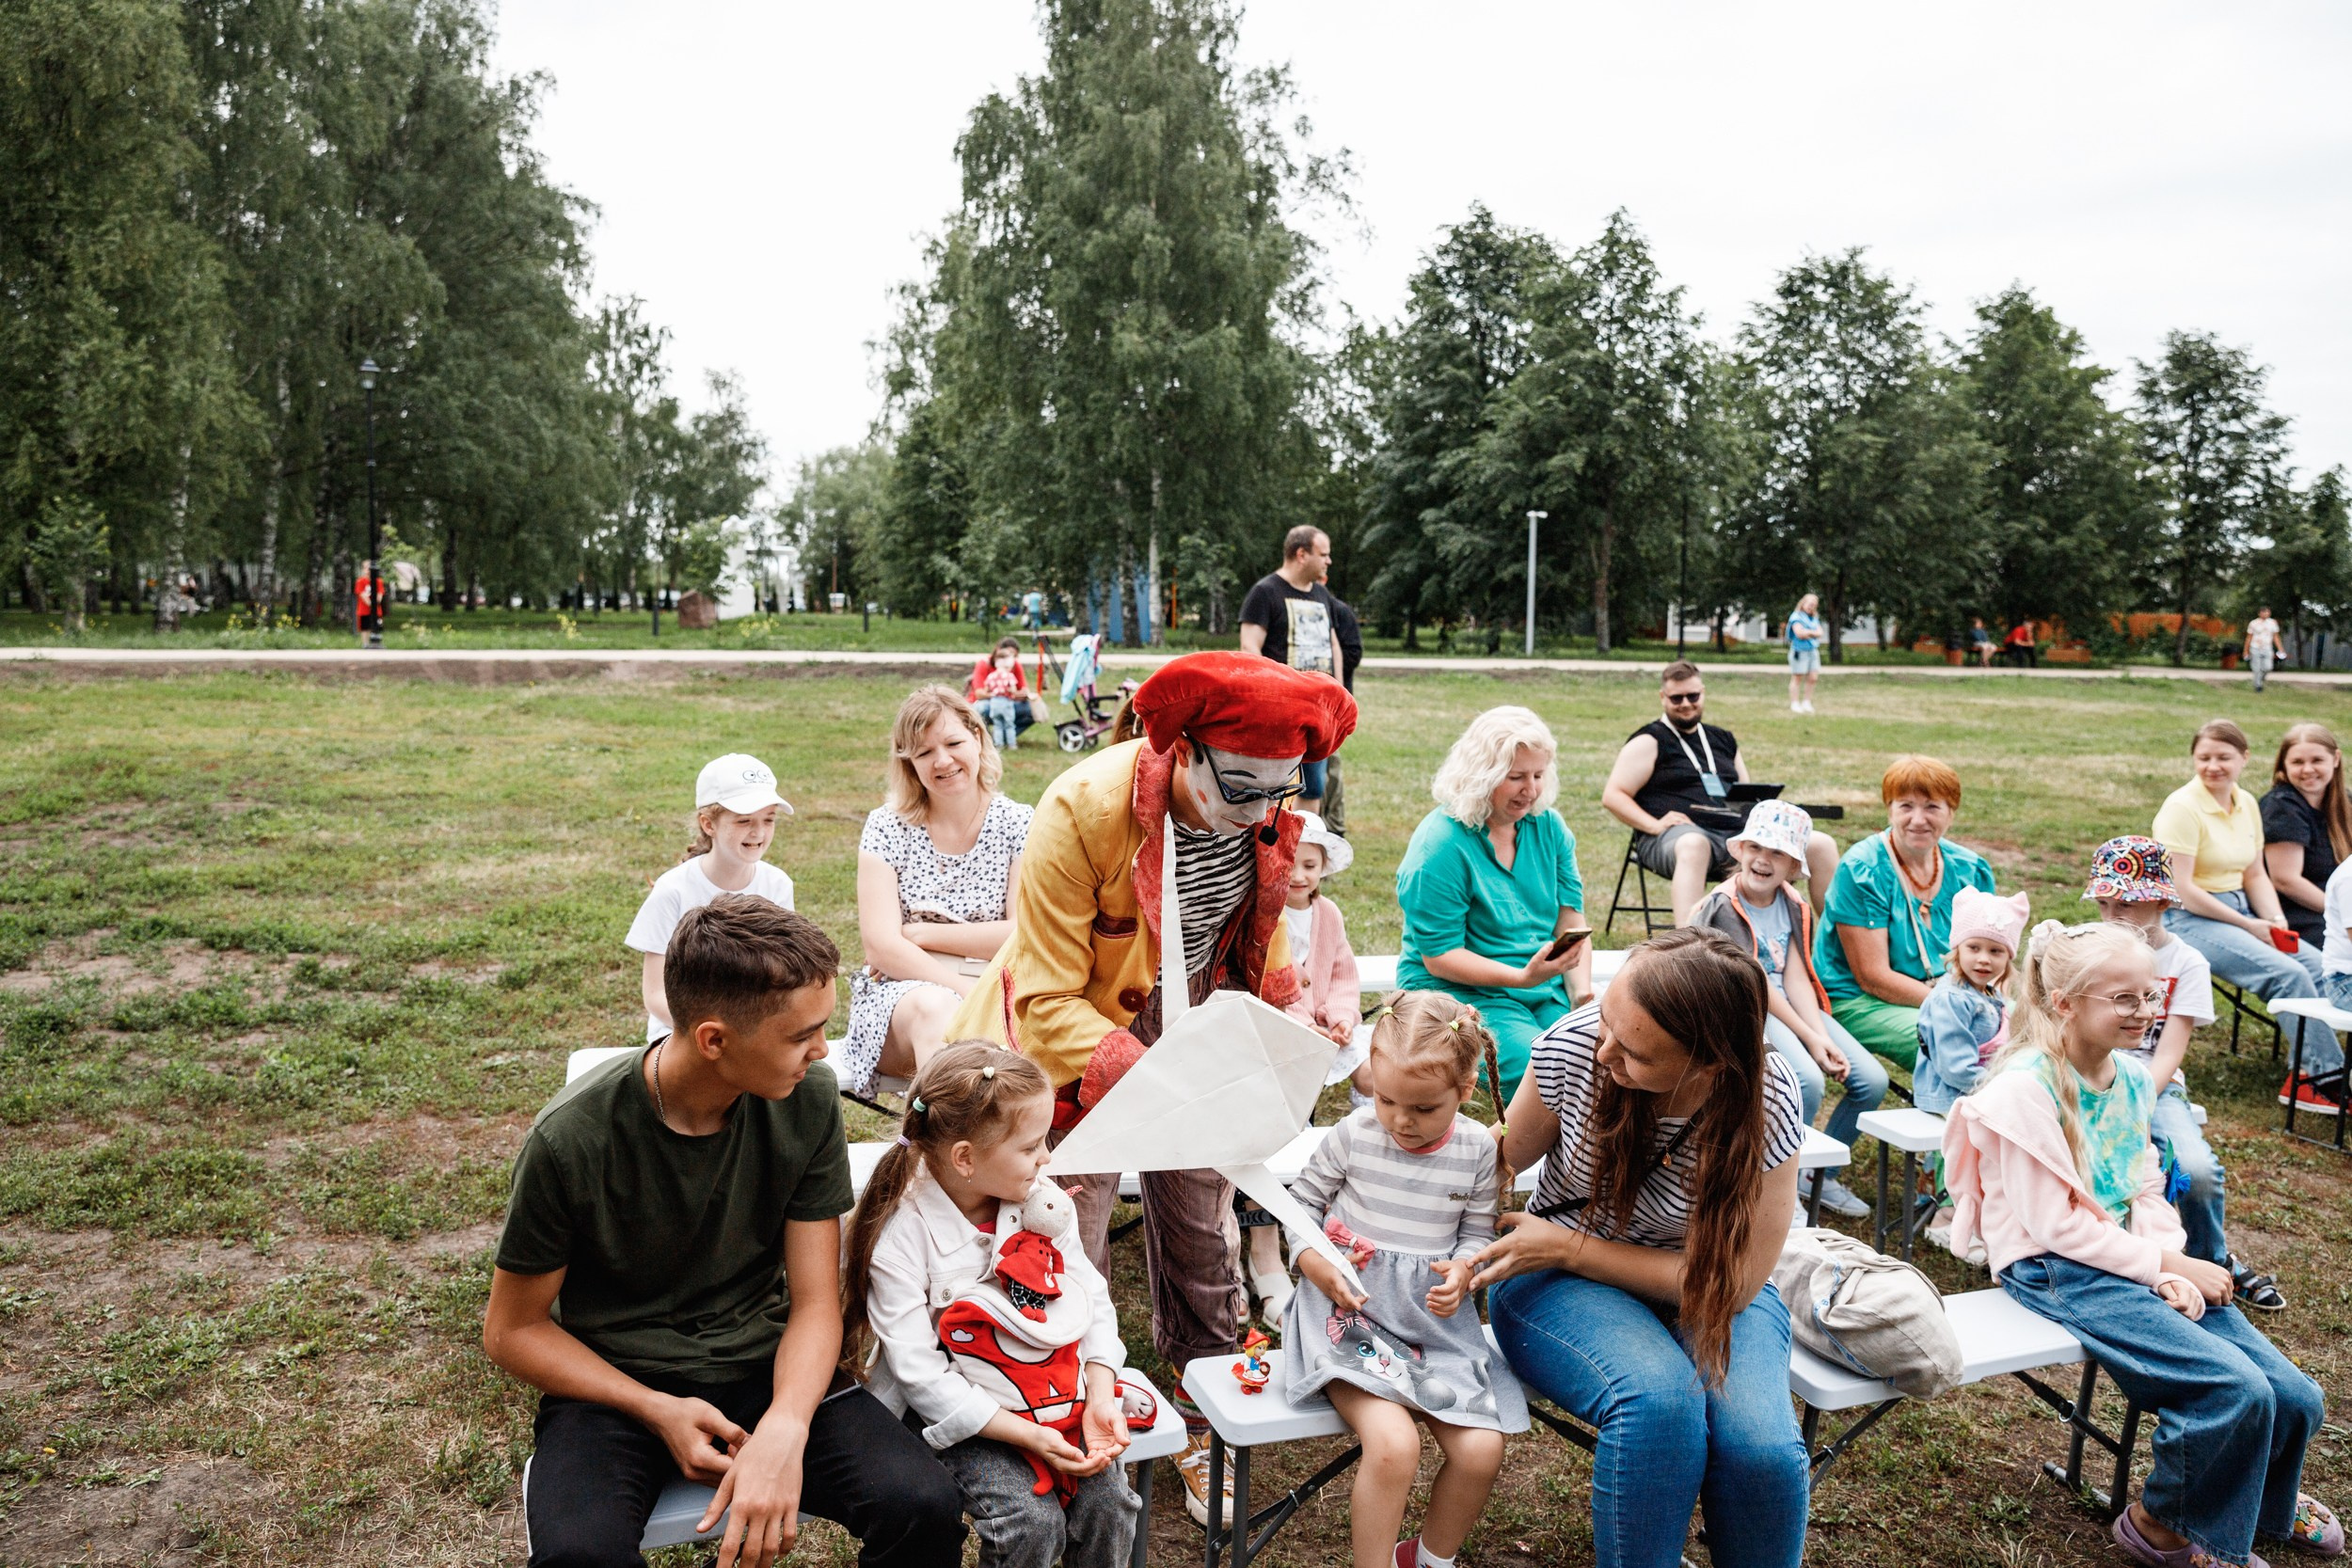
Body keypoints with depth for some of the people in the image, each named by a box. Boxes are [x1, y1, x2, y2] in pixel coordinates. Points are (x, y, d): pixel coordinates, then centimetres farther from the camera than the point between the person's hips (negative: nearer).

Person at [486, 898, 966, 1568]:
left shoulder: (807, 1100, -11)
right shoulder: (572, 1140, -19)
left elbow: (815, 1302, -6)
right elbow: (512, 1329, -4)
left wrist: (785, 1429, -26)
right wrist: (658, 1411, -18)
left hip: (763, 1365, 2)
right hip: (614, 1383, -1)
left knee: (926, 1507, -24)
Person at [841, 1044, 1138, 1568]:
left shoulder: (1040, 1200, -5)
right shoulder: (901, 1235, -21)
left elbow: (1093, 1300, 1)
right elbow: (920, 1374, -21)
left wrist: (1101, 1401, -13)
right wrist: (1028, 1435, -24)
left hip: (1055, 1386, 5)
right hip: (962, 1413, -4)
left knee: (1107, 1503, -11)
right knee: (1033, 1521, -21)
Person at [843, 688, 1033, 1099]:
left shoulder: (1019, 825, 4)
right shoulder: (886, 827, 3)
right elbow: (881, 945, -7)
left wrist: (921, 933, -7)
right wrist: (965, 991, -19)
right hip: (898, 996, 0)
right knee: (933, 1007, -36)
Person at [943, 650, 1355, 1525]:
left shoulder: (1268, 815, -12)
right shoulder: (1082, 812, -30)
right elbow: (1050, 1001, -26)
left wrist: (1291, 1014, -11)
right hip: (1080, 1035, -4)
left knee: (1204, 1235, 14)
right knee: (1070, 1256, -2)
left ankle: (1205, 1429, 33)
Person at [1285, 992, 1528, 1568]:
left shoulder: (1479, 1149, -2)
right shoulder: (1354, 1135, -6)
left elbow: (1478, 1233, 9)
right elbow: (1303, 1200, 7)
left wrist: (1461, 1270, -12)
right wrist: (1313, 1261, -11)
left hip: (1436, 1321, 3)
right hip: (1350, 1310, -3)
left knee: (1482, 1450, -10)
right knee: (1393, 1443, -25)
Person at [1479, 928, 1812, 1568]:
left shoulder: (1765, 1105, -23)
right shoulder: (1575, 1042, -20)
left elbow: (1732, 1283, -16)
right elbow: (1507, 1157, 0)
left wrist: (1570, 1247, -20)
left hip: (1703, 1291, 1)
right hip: (1558, 1280, 0)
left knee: (1760, 1447, -28)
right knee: (1659, 1400, -32)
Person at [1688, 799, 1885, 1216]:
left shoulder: (1793, 907, 11)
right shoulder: (1724, 907, -10)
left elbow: (1795, 979, 1)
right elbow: (1757, 985, -14)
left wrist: (1823, 1037, -13)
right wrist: (1809, 1038, -17)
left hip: (1791, 1007, 7)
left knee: (1872, 1080, -8)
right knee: (1808, 1080, -31)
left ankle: (1819, 1174, 12)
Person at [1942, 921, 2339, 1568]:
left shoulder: (2131, 1076, 7)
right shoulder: (2025, 1089, -18)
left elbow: (2148, 1191, 11)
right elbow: (2056, 1227, -18)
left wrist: (2171, 1268, -7)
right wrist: (2170, 1266, -13)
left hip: (2137, 1263, 8)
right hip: (2056, 1273, -8)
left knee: (2297, 1400, -1)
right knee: (2237, 1390, -21)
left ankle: (2263, 1495, 34)